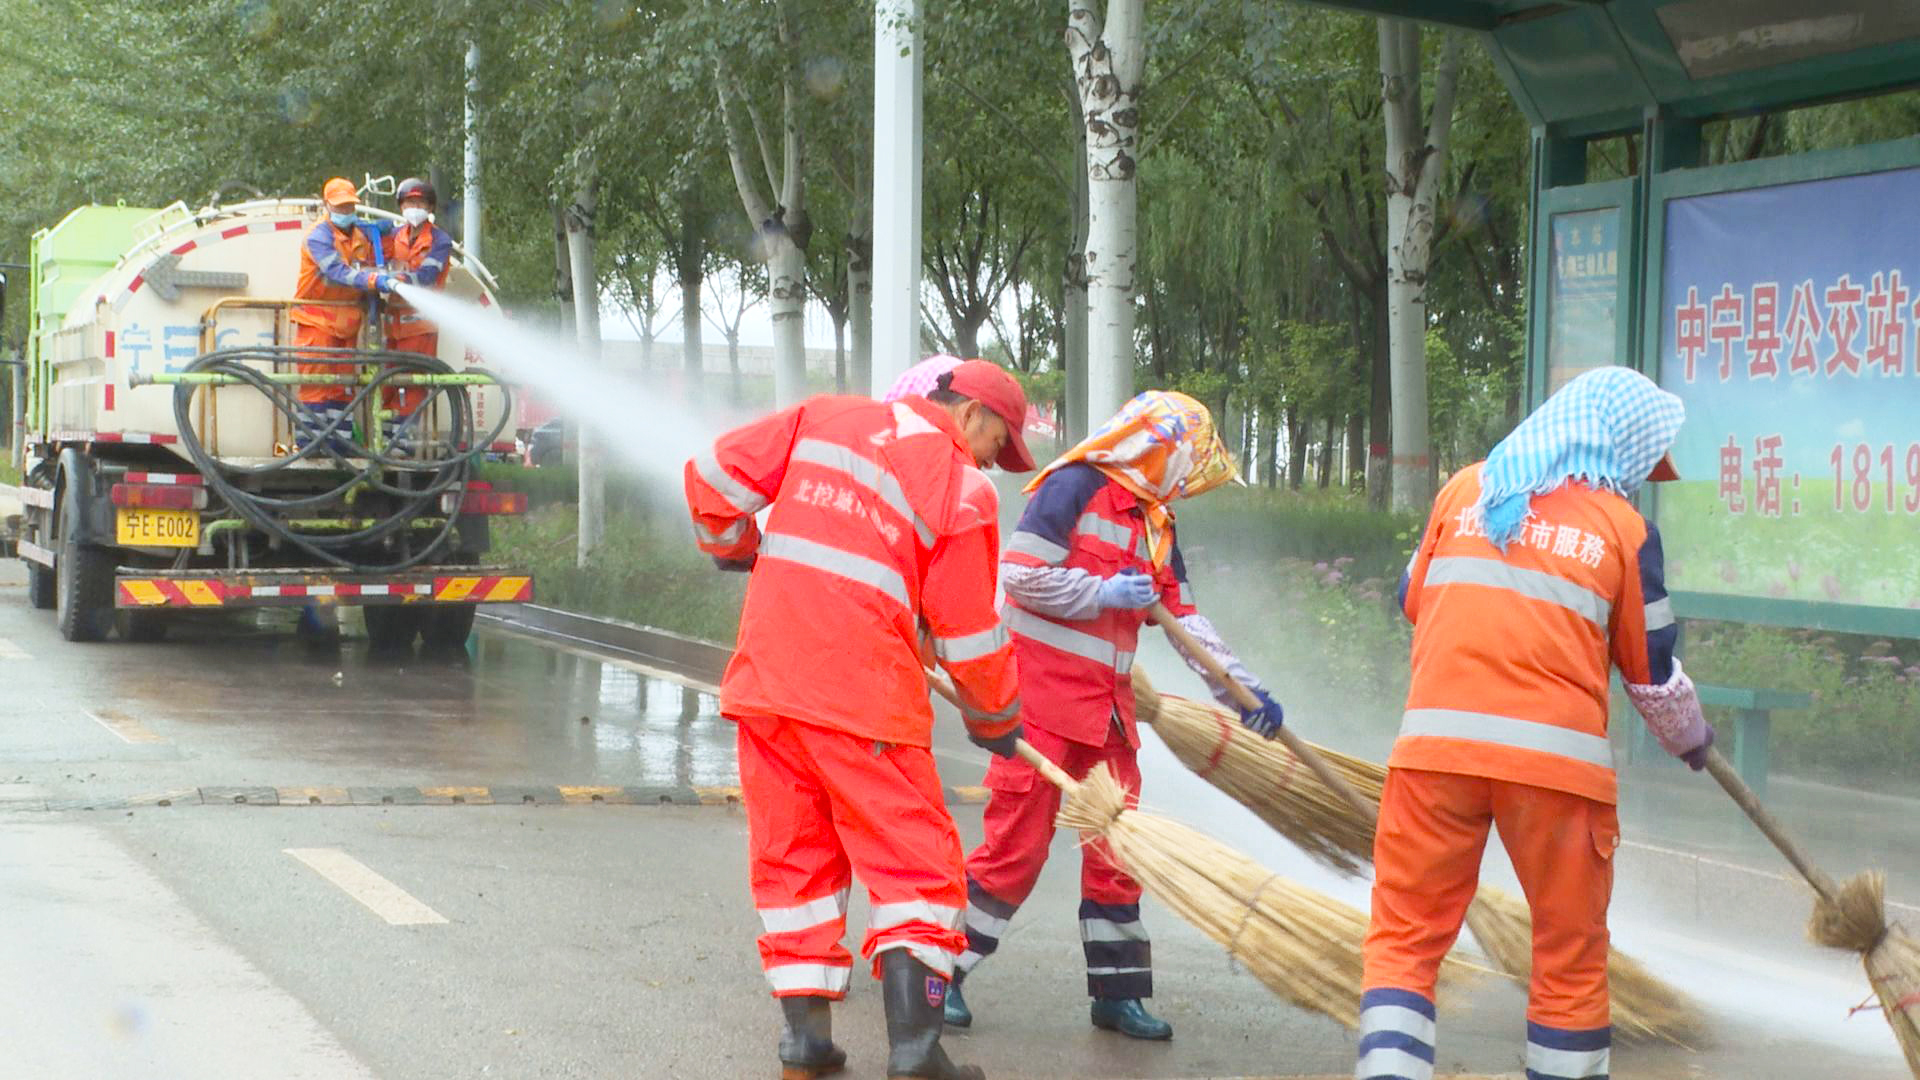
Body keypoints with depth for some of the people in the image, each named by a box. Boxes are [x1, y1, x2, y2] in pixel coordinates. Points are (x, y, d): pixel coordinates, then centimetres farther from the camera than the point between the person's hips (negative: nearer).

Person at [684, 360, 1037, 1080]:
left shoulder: (824, 418, 9)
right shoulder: (962, 488, -3)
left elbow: (715, 474, 9)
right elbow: (970, 631, 0)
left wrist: (734, 547, 29)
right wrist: (994, 717, 16)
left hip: (764, 673, 5)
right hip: (863, 692, -5)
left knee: (792, 853, 14)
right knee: (913, 858, 3)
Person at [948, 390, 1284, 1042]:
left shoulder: (1157, 525, 16)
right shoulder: (1076, 487, -9)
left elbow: (1187, 622, 16)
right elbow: (1021, 575, -17)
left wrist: (1245, 692, 11)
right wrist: (1104, 593, -16)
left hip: (1107, 705, 8)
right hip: (1042, 692, -8)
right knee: (1018, 842, -8)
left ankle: (1116, 992, 17)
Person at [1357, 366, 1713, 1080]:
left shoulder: (1465, 490, 9)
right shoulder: (1624, 527, 3)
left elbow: (1414, 601, 19)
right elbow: (1653, 671, 9)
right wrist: (1692, 739, 28)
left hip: (1437, 743, 2)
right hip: (1556, 755, -1)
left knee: (1405, 936, 5)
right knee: (1571, 953, 13)